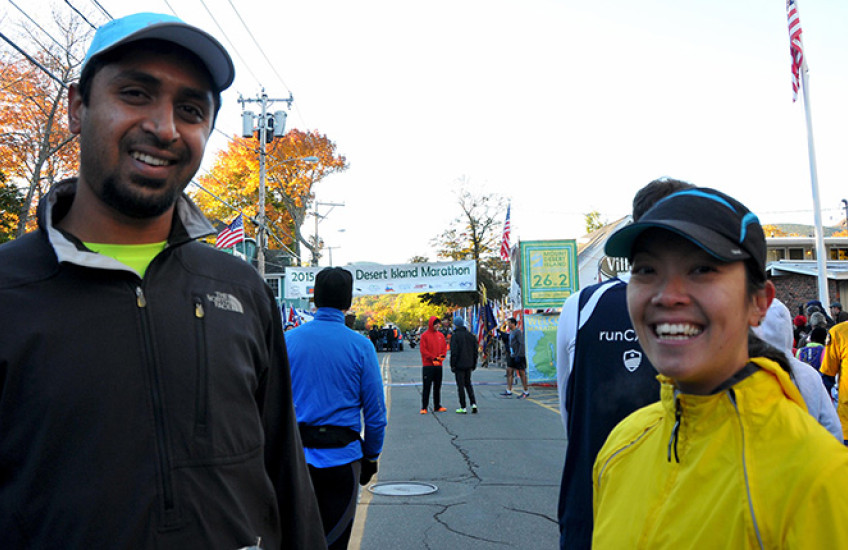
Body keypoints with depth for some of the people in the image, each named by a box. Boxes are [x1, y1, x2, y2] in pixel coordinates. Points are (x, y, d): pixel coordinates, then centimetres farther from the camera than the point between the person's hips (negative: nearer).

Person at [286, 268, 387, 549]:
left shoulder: (288, 340, -2)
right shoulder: (360, 346, -7)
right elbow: (375, 412, -5)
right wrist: (371, 457, 7)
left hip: (296, 454, 2)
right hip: (341, 456, -2)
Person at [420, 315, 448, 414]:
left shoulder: (441, 335, 11)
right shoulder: (425, 335, -4)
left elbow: (445, 347, 13)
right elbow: (423, 350, -9)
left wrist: (442, 356, -7)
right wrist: (433, 358, -16)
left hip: (438, 365, 5)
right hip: (428, 365, -5)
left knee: (437, 387, 11)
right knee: (426, 387, -3)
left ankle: (437, 406, 19)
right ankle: (424, 407, 1)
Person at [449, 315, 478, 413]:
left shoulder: (455, 336, -12)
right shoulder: (470, 335, 6)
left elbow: (454, 353, -16)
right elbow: (475, 351, 10)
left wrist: (452, 365, -8)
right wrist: (474, 364, 17)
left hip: (459, 365, -6)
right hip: (469, 365, 6)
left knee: (460, 385, 1)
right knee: (468, 384, 19)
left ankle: (463, 408, 4)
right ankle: (473, 404, 7)